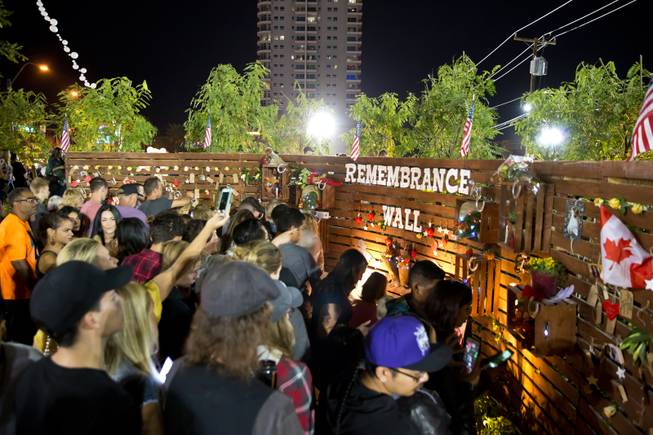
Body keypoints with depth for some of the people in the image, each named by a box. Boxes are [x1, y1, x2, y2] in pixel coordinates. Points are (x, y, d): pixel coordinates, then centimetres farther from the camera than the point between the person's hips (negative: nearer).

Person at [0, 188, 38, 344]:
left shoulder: (21, 223, 11)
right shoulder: (14, 227, -20)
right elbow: (19, 265, -24)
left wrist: (34, 285, 14)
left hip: (23, 291, 9)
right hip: (18, 294, -9)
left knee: (24, 337, 18)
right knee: (20, 341, 1)